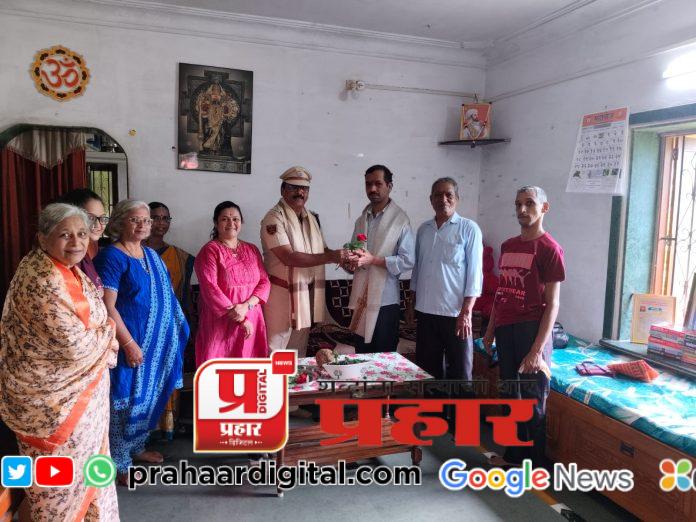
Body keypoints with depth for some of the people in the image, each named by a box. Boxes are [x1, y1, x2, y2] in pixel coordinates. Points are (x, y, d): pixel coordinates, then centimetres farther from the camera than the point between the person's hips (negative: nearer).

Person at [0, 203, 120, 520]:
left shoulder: (69, 269, 1)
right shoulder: (40, 282, -27)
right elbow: (74, 345, -28)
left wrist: (102, 339, -6)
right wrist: (109, 331, -10)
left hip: (81, 386, 9)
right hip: (53, 397, -9)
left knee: (85, 458, 25)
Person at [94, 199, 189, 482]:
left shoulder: (151, 255, 10)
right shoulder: (111, 257, -14)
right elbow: (107, 307, -19)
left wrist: (175, 330, 12)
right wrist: (129, 344, -21)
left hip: (157, 341, 8)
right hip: (130, 342, -8)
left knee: (148, 396, 18)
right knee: (125, 400, 2)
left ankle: (137, 446, 37)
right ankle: (119, 463, 17)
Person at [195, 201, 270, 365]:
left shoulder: (252, 250, 12)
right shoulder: (210, 251, -3)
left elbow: (264, 282, 5)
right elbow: (210, 289, -12)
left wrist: (246, 306, -13)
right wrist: (240, 319, -14)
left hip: (251, 321, 5)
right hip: (221, 323, -4)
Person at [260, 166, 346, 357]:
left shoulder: (311, 218, 12)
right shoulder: (274, 218, -13)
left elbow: (322, 250, 17)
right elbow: (289, 257, -23)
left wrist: (340, 256, -5)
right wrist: (330, 257, -23)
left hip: (307, 294, 7)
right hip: (282, 293, -7)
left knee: (299, 350, 18)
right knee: (275, 348, 0)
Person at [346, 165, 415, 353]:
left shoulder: (400, 220, -7)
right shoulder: (361, 220, 13)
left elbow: (407, 261, -12)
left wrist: (373, 260, -19)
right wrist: (351, 261, -6)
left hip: (385, 301, -5)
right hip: (361, 299, 6)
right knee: (361, 357, 14)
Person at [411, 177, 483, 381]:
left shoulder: (469, 229, -4)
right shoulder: (423, 229, 10)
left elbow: (474, 272, -8)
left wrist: (466, 312, -14)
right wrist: (411, 303, 13)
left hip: (455, 313, -4)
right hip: (425, 312, 5)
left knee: (459, 371, 3)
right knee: (428, 369, 13)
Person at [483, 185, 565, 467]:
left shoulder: (549, 248, -10)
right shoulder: (508, 246, 12)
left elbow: (552, 304, -13)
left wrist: (537, 349, -19)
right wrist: (491, 329, 15)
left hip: (531, 329, -7)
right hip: (505, 329, 7)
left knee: (533, 400, 3)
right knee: (511, 394, 17)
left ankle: (534, 465, 19)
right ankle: (514, 454, 32)